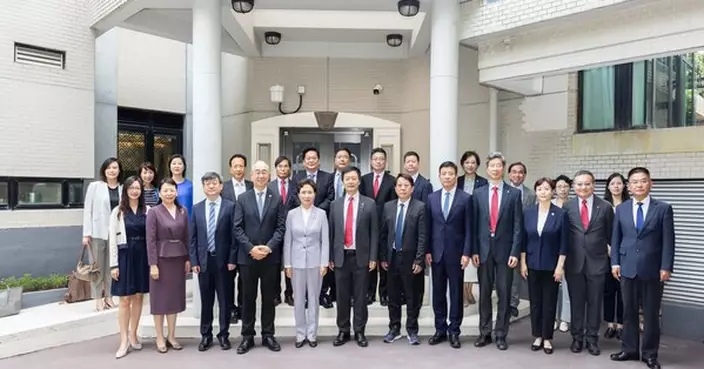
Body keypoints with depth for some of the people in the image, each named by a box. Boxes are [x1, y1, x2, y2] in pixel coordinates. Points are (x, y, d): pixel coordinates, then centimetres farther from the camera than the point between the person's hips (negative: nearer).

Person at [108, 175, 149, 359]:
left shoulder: (147, 211, 2)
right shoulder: (118, 212, -1)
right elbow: (112, 239, -2)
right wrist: (113, 264, -7)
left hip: (143, 256, 2)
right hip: (125, 256, -2)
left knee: (138, 297, 9)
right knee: (125, 299, 0)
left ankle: (133, 336, 22)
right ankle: (124, 340, 7)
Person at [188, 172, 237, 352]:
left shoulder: (230, 206, -3)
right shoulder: (196, 208, 6)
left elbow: (234, 235, -5)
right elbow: (192, 237, 5)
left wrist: (232, 260, -9)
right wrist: (194, 261, -2)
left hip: (223, 260, -2)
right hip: (204, 260, 2)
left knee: (224, 300, 7)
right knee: (206, 300, 11)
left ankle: (223, 335, 20)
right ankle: (206, 335, 22)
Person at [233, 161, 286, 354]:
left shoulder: (277, 199, 3)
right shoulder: (242, 198, 3)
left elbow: (281, 227, -2)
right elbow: (237, 228, -1)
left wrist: (269, 247, -14)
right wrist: (251, 248, -13)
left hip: (270, 256, 0)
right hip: (247, 256, 0)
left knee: (269, 298, 8)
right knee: (248, 298, 8)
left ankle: (268, 335, 20)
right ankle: (247, 336, 18)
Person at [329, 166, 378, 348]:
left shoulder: (369, 204, 0)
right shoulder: (335, 204, 6)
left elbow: (374, 232, -1)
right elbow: (331, 232, 8)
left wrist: (373, 258, -6)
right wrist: (330, 257, 4)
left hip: (361, 257, -2)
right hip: (341, 256, 2)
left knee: (360, 296, 6)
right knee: (342, 296, 8)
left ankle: (359, 332, 18)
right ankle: (343, 331, 20)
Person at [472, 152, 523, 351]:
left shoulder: (514, 193, 0)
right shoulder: (478, 193, 5)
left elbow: (518, 225, -2)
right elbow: (474, 224, 5)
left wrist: (515, 252, -9)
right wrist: (474, 250, -1)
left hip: (505, 249, -1)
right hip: (484, 249, 2)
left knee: (504, 293, 5)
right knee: (484, 293, 8)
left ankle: (501, 334, 16)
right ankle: (484, 333, 19)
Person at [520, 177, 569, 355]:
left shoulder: (561, 214, -6)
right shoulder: (528, 212, 1)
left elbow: (564, 243, -5)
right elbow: (523, 239, 3)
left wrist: (560, 266, -9)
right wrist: (523, 262, -1)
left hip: (551, 266, -2)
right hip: (533, 265, 2)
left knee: (549, 303, 6)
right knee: (535, 302, 9)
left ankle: (547, 338, 18)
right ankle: (537, 336, 21)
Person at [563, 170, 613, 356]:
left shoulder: (605, 207, -1)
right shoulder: (567, 207, 0)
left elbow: (610, 235, 6)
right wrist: (562, 258, 2)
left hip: (597, 262, 0)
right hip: (574, 262, 0)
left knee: (594, 302, 8)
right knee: (576, 302, 10)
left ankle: (592, 339, 22)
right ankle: (577, 337, 24)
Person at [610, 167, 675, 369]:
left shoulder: (664, 208, -2)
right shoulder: (621, 209, 6)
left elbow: (668, 240, -4)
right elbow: (616, 238, 8)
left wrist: (666, 267, -9)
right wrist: (615, 262, 1)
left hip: (652, 269, -2)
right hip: (628, 268, 2)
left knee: (651, 314, 6)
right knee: (629, 311, 10)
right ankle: (629, 349, 21)